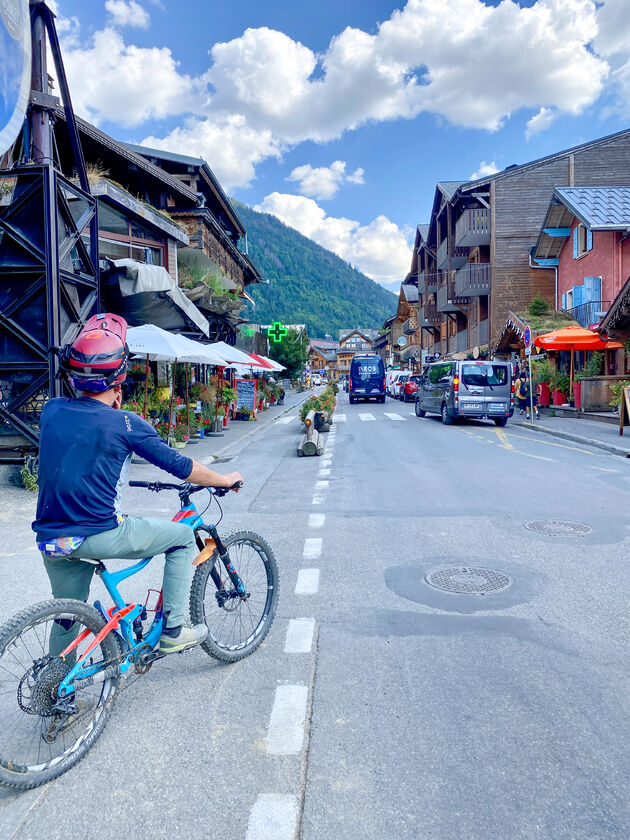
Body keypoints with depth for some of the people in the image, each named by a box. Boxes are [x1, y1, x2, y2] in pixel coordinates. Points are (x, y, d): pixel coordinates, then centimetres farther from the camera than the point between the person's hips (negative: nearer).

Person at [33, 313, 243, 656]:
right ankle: (174, 630, 15)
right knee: (183, 537, 12)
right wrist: (226, 480, 8)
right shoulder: (125, 423, -12)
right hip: (99, 535, -6)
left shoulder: (52, 409, 3)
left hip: (50, 538, 6)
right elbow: (180, 466, -6)